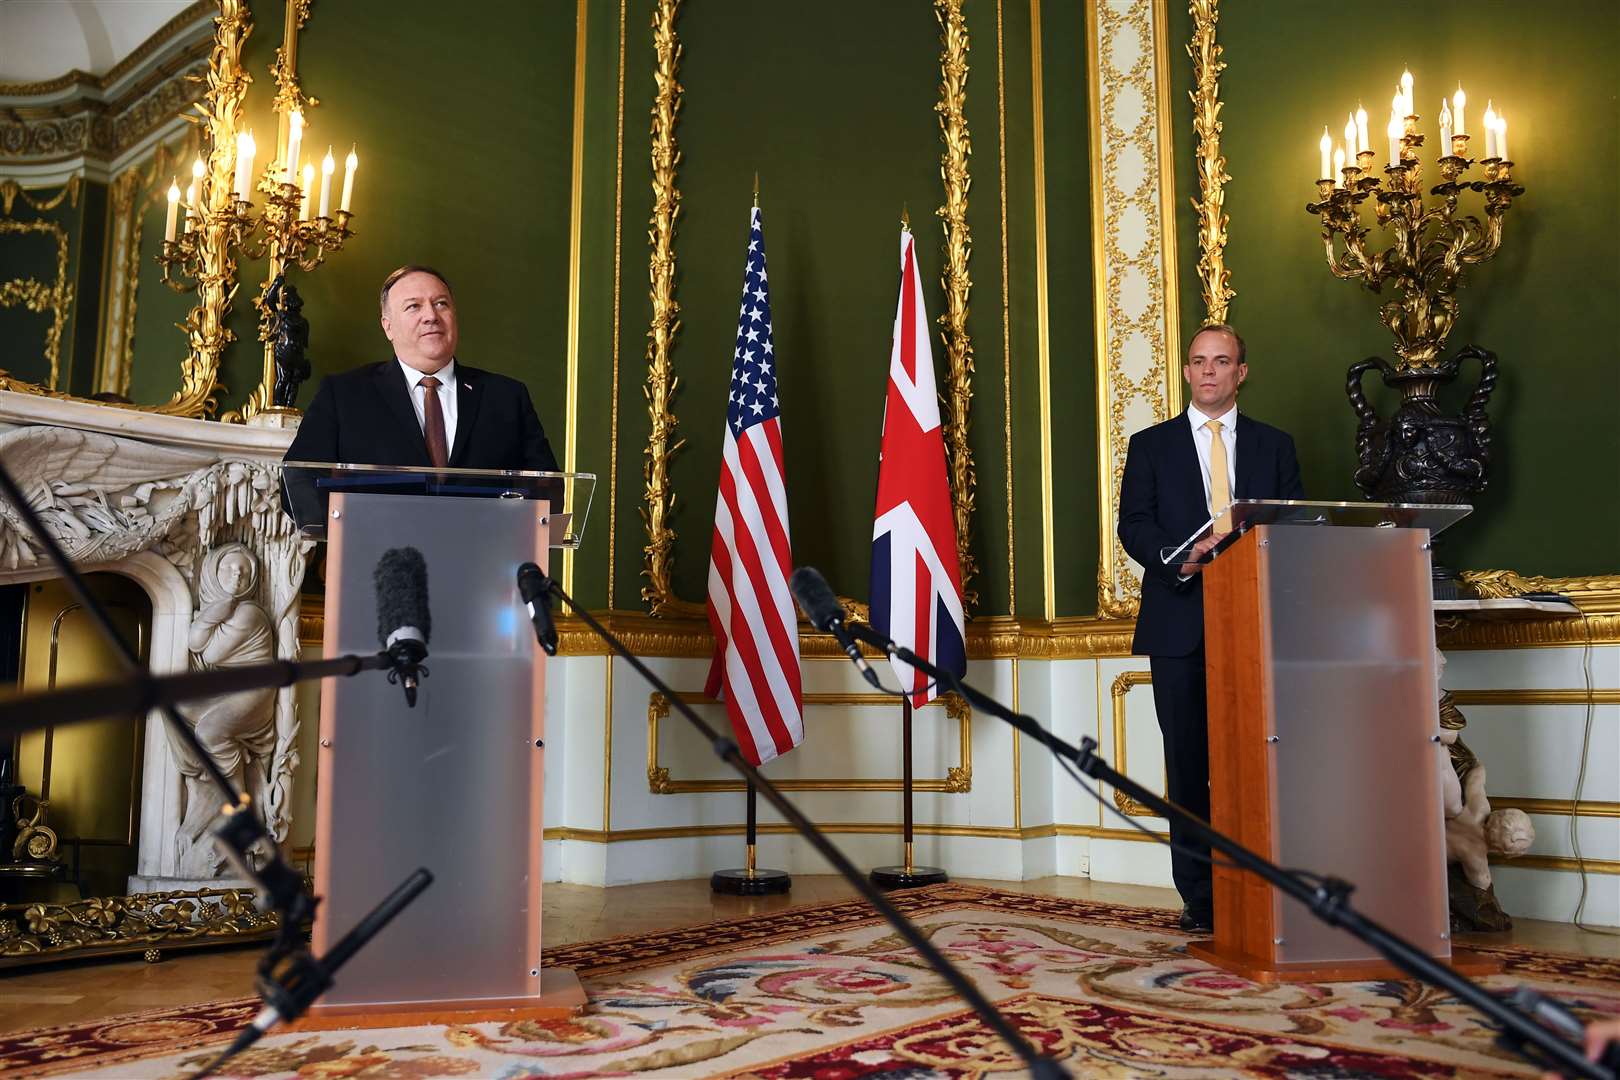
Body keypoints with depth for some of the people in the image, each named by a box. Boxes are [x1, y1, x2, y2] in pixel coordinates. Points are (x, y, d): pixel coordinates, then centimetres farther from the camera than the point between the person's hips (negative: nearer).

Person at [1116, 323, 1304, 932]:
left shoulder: (1274, 446, 14)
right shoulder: (1151, 445, 11)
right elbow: (1133, 526, 2)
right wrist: (1180, 559, -16)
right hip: (1179, 626, 0)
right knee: (1188, 767, 2)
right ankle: (1199, 898, 9)